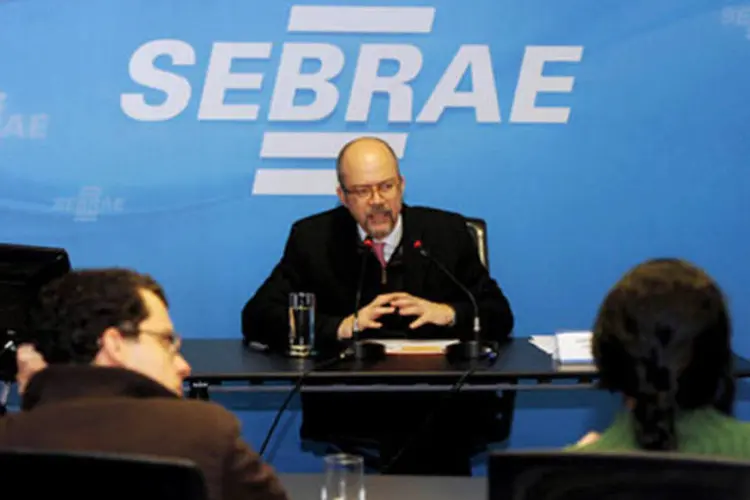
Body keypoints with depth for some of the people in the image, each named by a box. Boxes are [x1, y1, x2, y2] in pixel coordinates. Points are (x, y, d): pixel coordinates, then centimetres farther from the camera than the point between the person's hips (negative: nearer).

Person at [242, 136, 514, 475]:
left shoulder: (447, 232, 10)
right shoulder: (313, 238, 6)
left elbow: (499, 316, 9)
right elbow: (257, 319, -3)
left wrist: (447, 313, -13)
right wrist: (342, 327, -18)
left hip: (442, 405, 2)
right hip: (347, 406, -2)